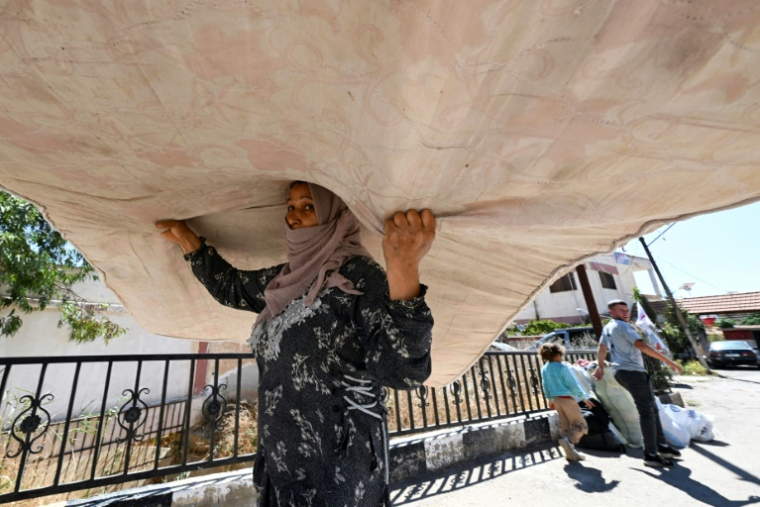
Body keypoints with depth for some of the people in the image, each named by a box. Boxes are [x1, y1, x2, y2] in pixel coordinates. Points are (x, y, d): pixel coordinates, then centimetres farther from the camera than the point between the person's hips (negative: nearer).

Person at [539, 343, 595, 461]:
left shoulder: (544, 369, 3)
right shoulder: (562, 367, -18)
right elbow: (573, 385, -17)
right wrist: (585, 399, -6)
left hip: (557, 400, 7)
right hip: (567, 399, -7)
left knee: (565, 426, 15)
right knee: (581, 425, 6)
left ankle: (570, 453, 19)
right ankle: (568, 441, -15)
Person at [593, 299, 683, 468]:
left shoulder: (607, 328, 17)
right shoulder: (622, 326, -12)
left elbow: (601, 349, 26)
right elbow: (642, 346, -21)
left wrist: (600, 367, 36)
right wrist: (668, 361, -18)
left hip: (624, 372, 9)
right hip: (633, 372, -9)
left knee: (652, 409, 18)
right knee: (647, 412, -6)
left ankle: (662, 446, 26)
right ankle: (651, 455, -2)